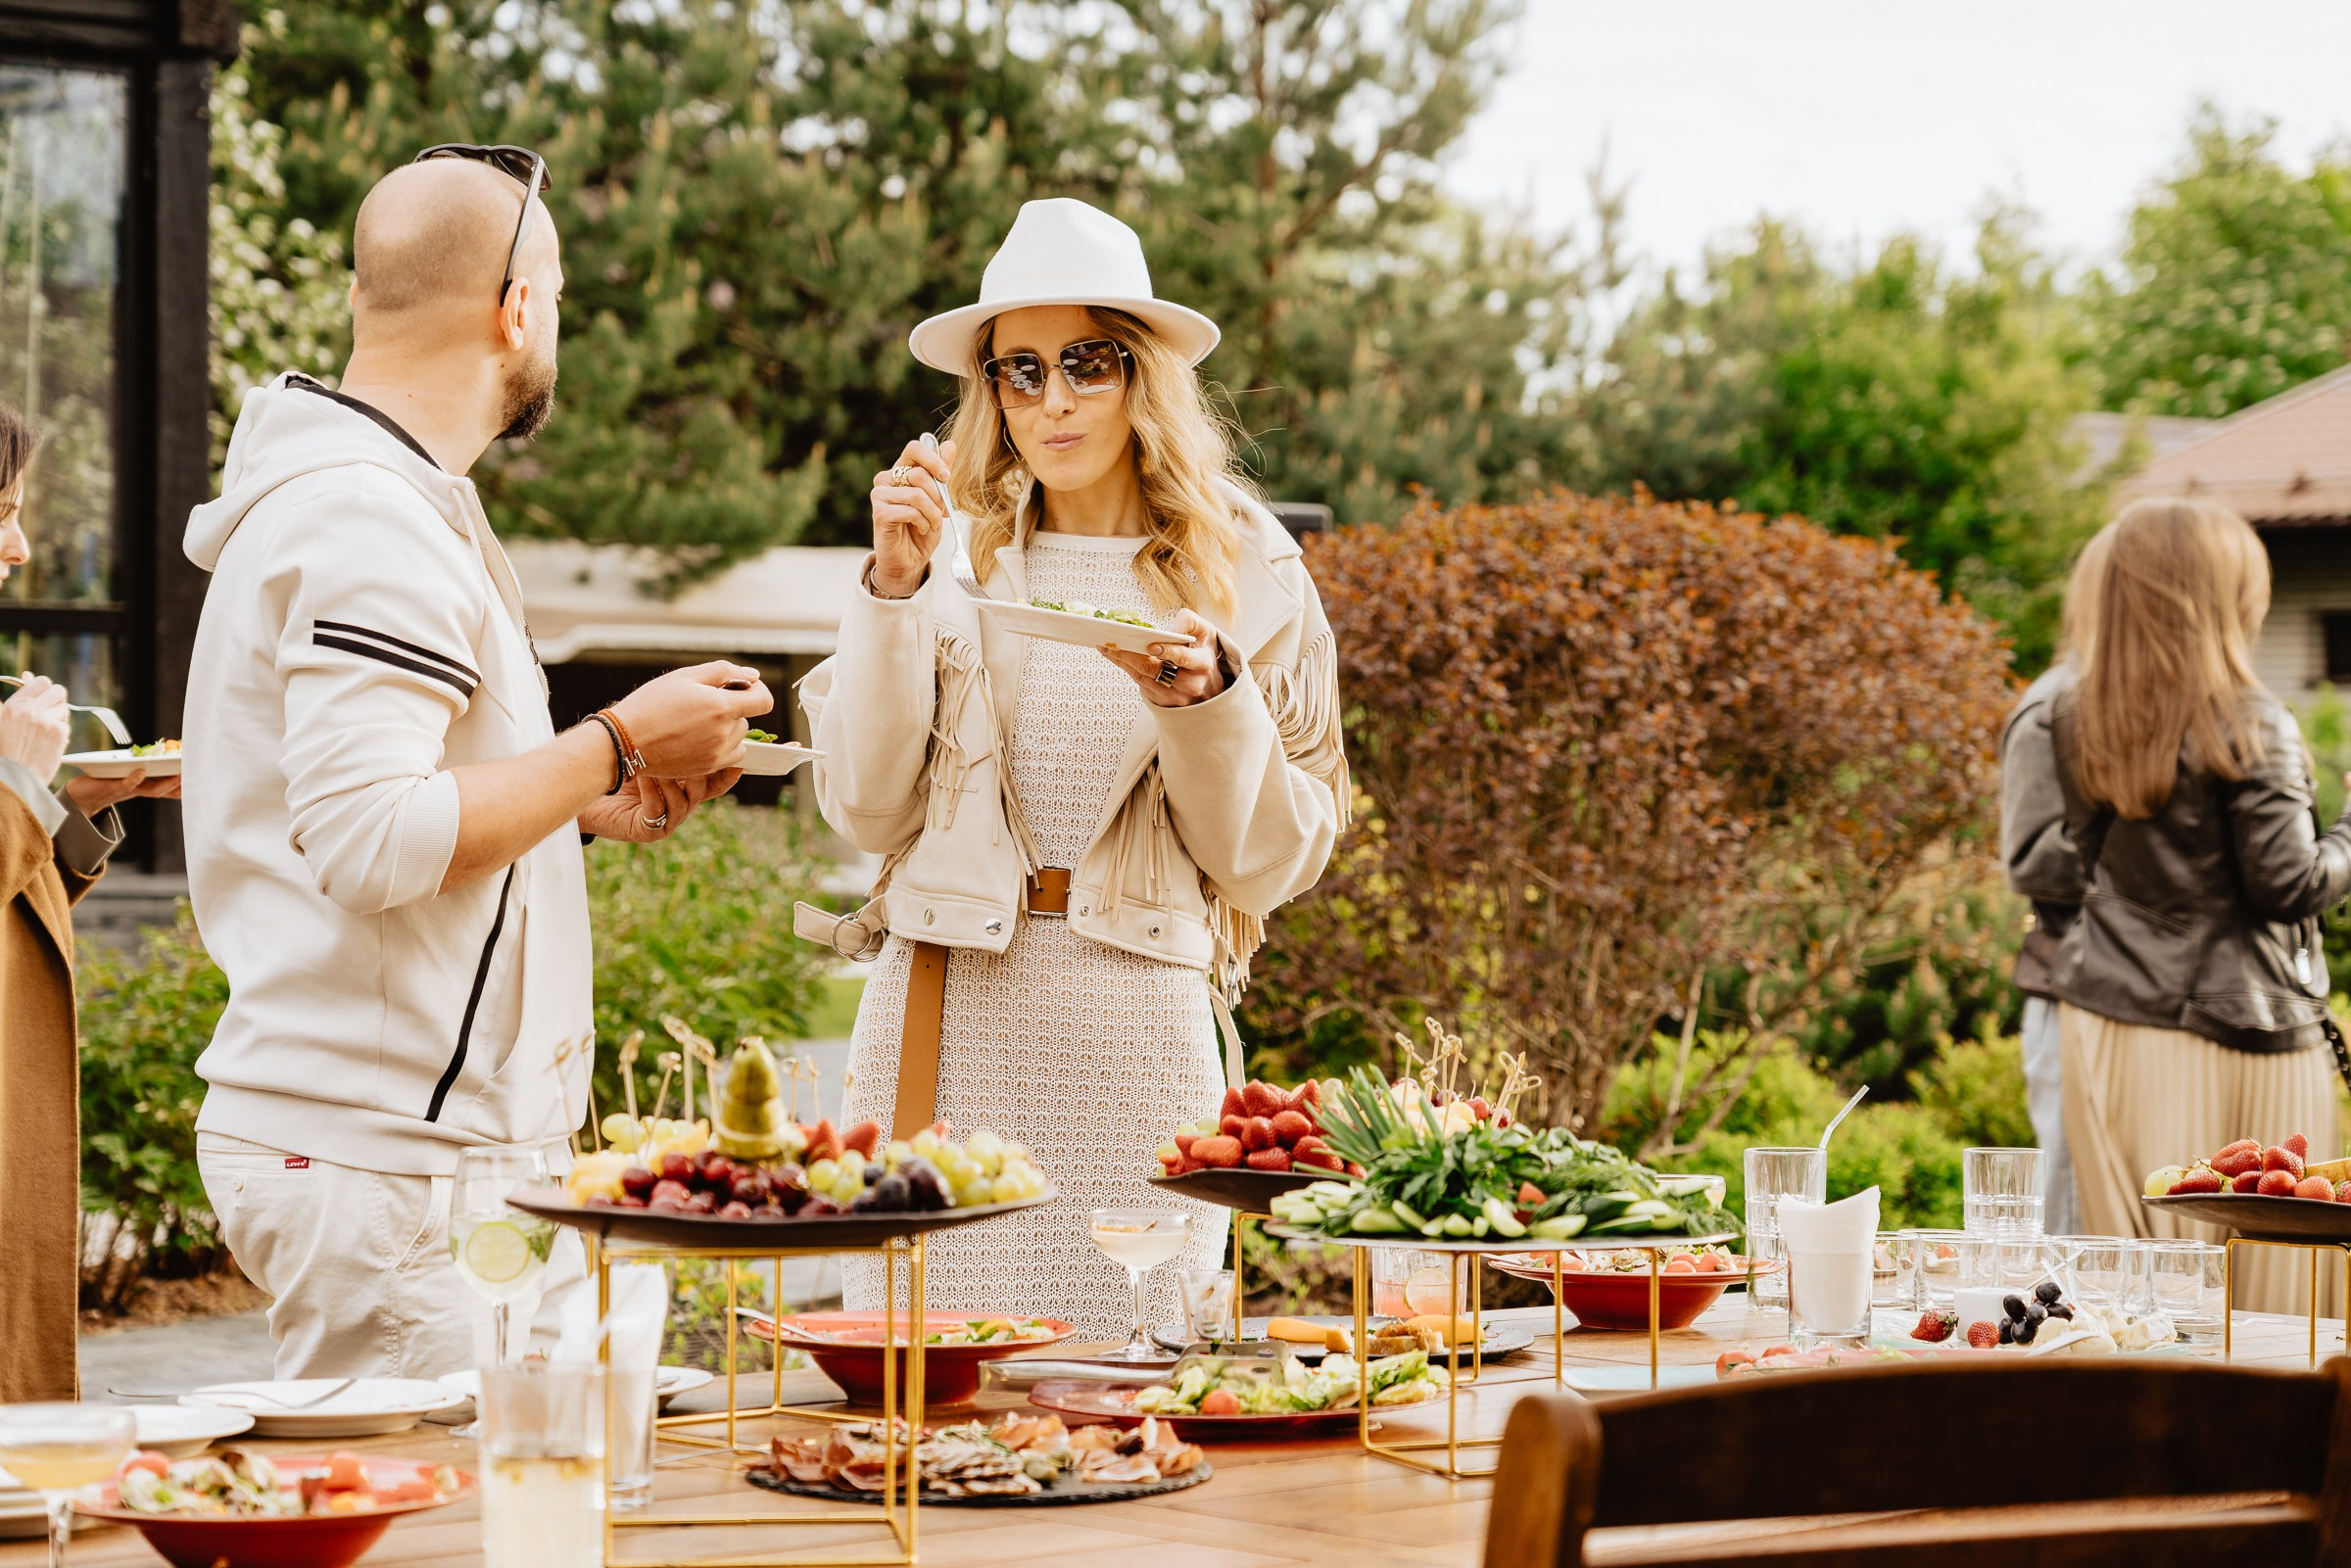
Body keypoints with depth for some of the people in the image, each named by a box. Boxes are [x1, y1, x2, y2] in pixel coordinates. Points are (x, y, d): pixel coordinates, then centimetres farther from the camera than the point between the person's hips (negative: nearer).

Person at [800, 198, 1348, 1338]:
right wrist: (897, 590, -5)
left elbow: (1270, 858, 6)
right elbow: (866, 811, 1)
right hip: (953, 1006, 0)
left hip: (1143, 1022, 0)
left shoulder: (1242, 571, 7)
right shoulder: (952, 549, 7)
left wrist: (1206, 702, -10)